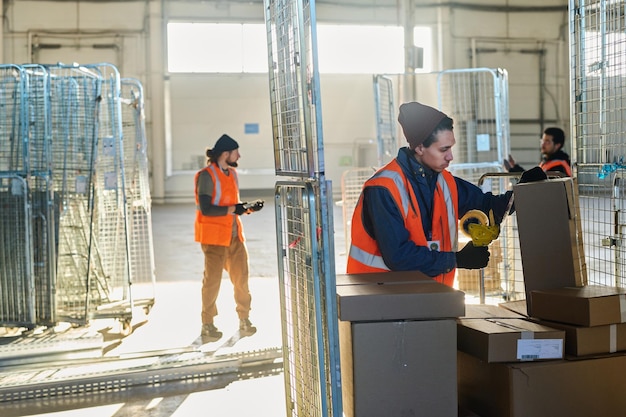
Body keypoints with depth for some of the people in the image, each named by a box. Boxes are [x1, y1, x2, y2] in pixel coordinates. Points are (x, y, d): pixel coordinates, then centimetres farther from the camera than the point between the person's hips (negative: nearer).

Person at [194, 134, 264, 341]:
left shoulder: (231, 173, 12)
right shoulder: (207, 176, -13)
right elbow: (205, 209, -20)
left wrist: (248, 208, 1)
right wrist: (233, 209, -20)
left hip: (234, 235, 7)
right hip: (214, 236, -7)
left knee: (241, 278, 8)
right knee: (212, 280, 2)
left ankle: (244, 320, 20)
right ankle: (207, 325, 15)